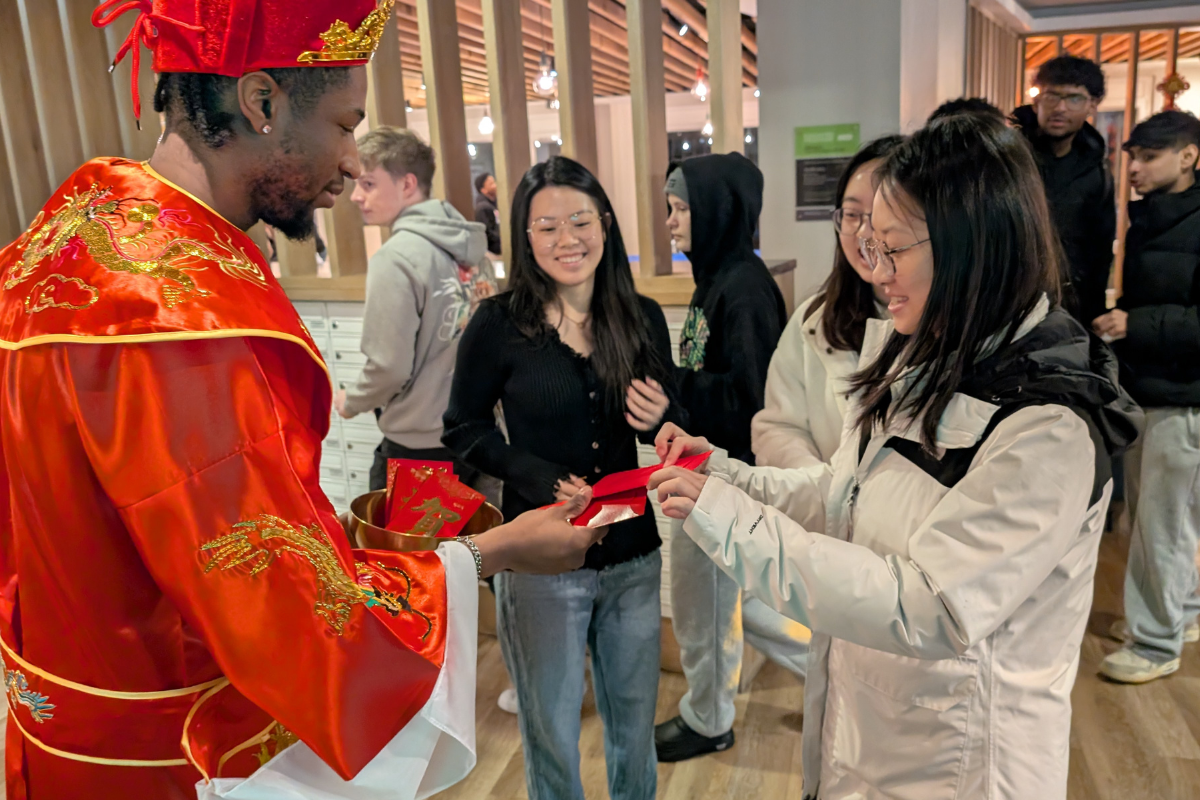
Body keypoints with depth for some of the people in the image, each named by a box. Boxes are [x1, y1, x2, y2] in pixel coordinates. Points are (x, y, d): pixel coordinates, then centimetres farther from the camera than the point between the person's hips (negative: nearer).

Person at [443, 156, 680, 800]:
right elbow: (464, 430, -4)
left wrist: (660, 422, -15)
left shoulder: (642, 318, -1)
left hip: (634, 557, 3)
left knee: (634, 718, 22)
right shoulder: (499, 324, -11)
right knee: (551, 728, 16)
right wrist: (541, 480, -18)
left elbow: (672, 427, 9)